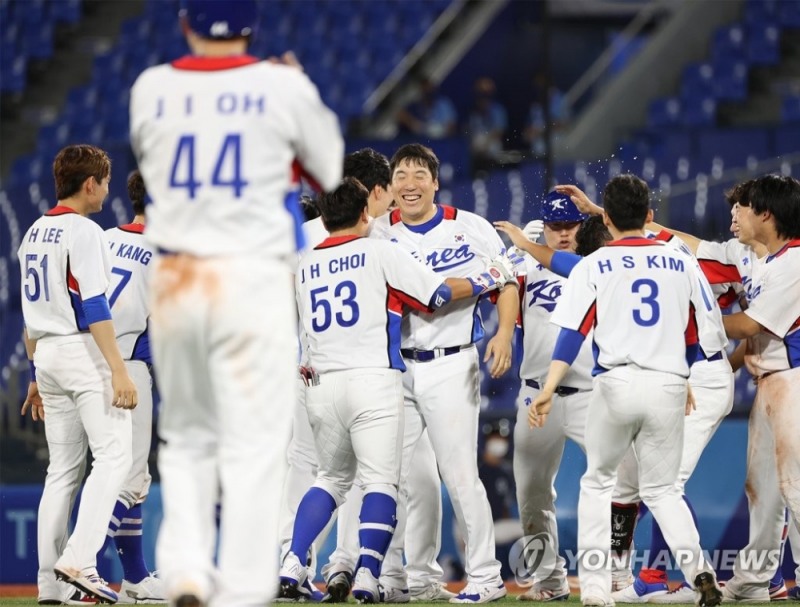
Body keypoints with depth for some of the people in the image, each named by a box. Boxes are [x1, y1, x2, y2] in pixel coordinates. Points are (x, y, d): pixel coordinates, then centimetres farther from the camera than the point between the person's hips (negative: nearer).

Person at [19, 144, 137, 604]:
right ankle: (78, 560, -23)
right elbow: (94, 307, -18)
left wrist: (37, 377, 23)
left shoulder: (34, 234, 16)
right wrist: (119, 371, -22)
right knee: (114, 454, -10)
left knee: (63, 468, 9)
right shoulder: (83, 232, -10)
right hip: (84, 354, -9)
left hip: (47, 356, 9)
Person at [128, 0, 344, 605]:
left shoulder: (150, 89, 5)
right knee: (253, 445, -1)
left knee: (186, 438, 18)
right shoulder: (283, 88, -3)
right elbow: (329, 170, 11)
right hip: (253, 278, -3)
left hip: (172, 279, 3)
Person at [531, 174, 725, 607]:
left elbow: (573, 331, -7)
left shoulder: (593, 266, 2)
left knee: (598, 483, 15)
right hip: (669, 387, 2)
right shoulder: (681, 264, 10)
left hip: (617, 384, -2)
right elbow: (701, 336, 15)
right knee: (661, 488, 14)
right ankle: (697, 567, -10)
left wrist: (548, 390, -10)